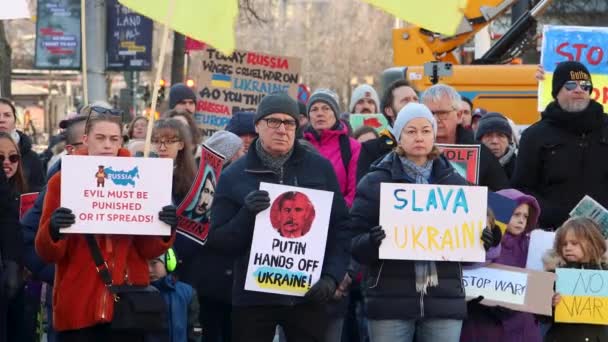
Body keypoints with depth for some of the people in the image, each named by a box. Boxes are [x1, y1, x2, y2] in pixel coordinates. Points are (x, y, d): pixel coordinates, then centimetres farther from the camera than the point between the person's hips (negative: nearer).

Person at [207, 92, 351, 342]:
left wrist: (332, 276, -6)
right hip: (253, 297, -1)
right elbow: (217, 240, 1)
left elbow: (341, 227, 7)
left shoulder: (320, 168, 5)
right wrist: (246, 215, -17)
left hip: (308, 296, 1)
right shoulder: (234, 176, 3)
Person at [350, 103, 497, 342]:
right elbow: (354, 244, 0)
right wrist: (371, 242, -22)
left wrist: (480, 243, -6)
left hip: (445, 300, 2)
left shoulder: (455, 183, 13)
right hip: (390, 300, -2)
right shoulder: (375, 182, 3)